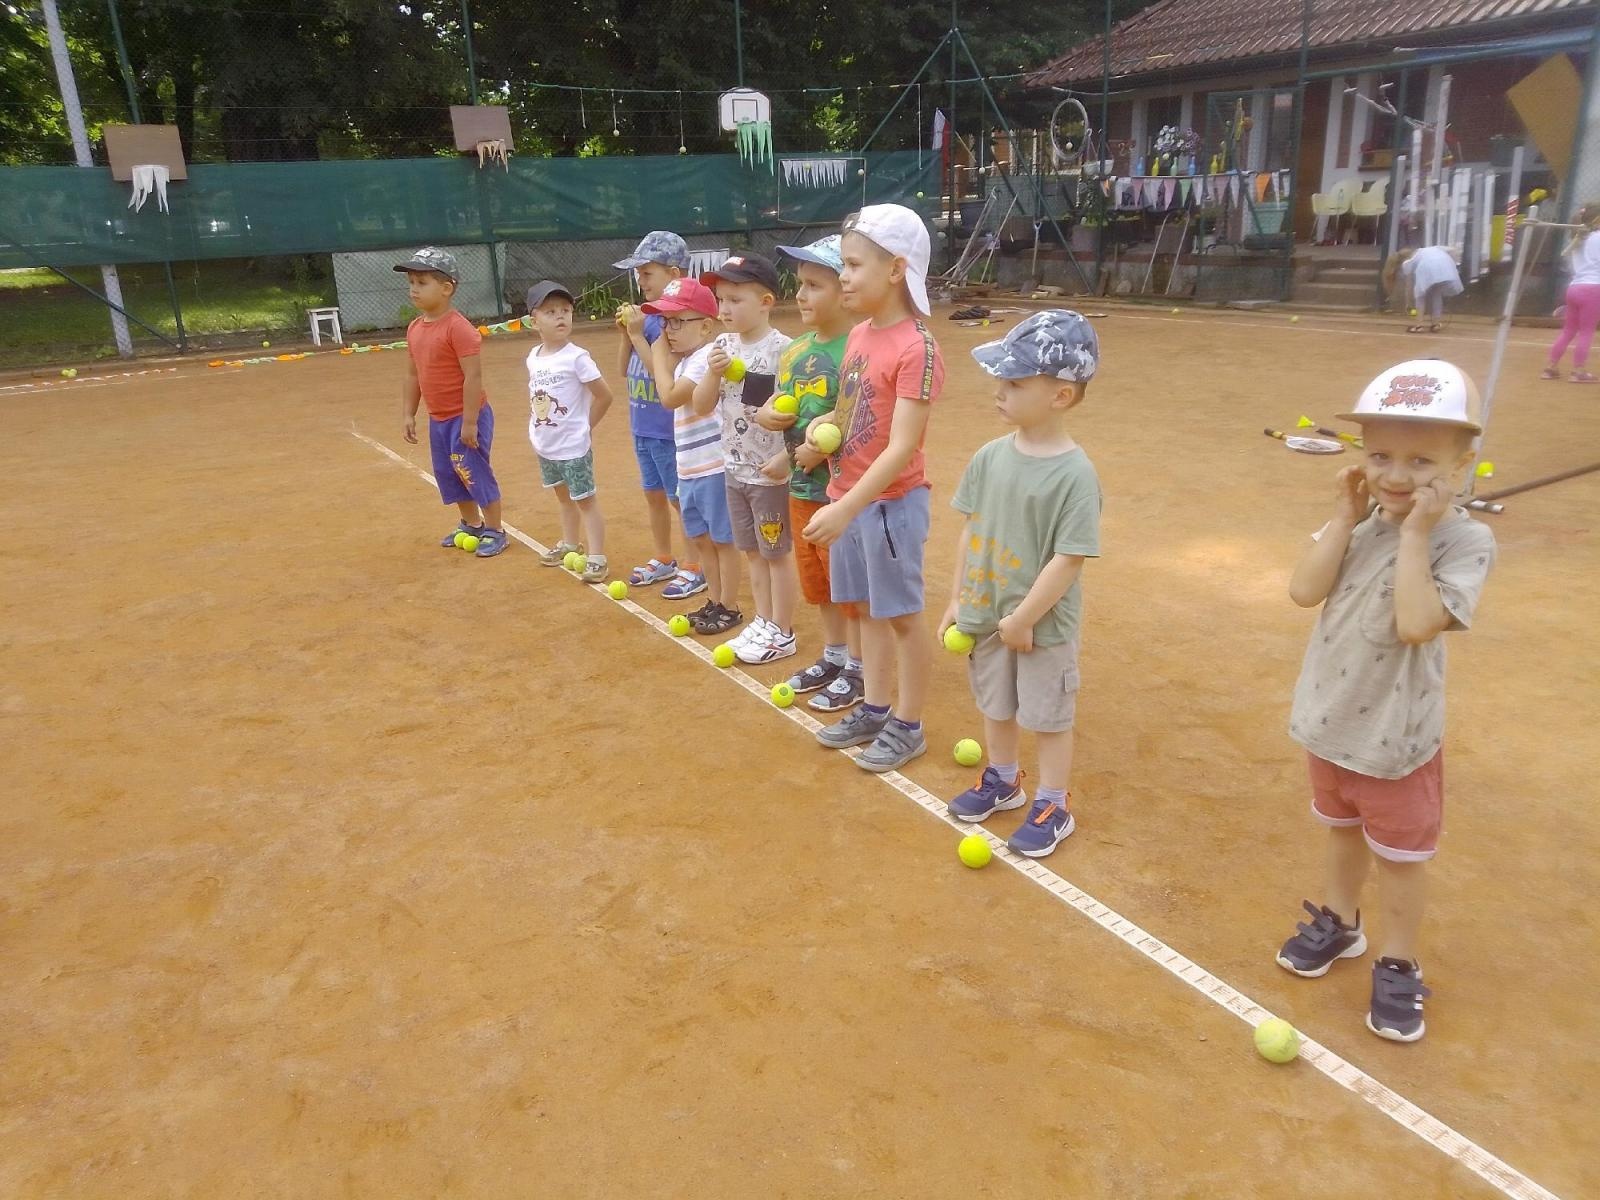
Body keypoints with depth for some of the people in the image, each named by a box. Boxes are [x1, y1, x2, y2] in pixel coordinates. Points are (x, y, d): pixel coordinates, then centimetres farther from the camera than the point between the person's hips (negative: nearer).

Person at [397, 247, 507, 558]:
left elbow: (473, 377, -23)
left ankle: (494, 530, 14)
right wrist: (409, 415, 10)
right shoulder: (414, 328, 6)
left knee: (474, 471, -1)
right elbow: (412, 376, 13)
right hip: (438, 419, 9)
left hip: (466, 417, -9)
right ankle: (471, 524, 34)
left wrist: (469, 422, -23)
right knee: (447, 474, 18)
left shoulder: (458, 328, -20)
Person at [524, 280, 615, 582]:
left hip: (573, 446, -7)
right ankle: (569, 544, 38)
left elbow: (604, 396, -14)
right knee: (563, 496, 22)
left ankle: (596, 558, 4)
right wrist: (534, 424, 9)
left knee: (585, 499, -1)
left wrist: (583, 427, -5)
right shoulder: (533, 357, 3)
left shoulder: (576, 357, -17)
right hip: (544, 445, 7)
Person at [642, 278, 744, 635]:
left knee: (722, 538, 3)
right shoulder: (685, 359, 13)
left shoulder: (707, 357, -18)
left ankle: (729, 607, 15)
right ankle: (714, 601, 32)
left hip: (715, 467, -10)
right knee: (700, 538, 18)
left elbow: (670, 397, -23)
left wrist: (659, 356, -12)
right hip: (689, 469, 10)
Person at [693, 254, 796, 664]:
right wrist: (713, 373, -13)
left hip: (771, 472, -7)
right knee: (752, 552, 18)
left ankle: (782, 634, 20)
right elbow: (701, 407, 4)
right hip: (735, 469, 7)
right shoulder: (723, 347, 3)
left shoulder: (782, 350, -17)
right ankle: (763, 622, 32)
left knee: (776, 553, 6)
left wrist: (787, 457, -23)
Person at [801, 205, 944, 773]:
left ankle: (908, 727, 21)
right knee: (869, 609, 18)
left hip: (890, 503, -8)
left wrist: (846, 509, -29)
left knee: (902, 614, 6)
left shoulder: (916, 348, -20)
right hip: (849, 498, 8)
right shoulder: (858, 334, 6)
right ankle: (874, 711, 33)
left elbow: (901, 448, -25)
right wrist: (824, 424, -2)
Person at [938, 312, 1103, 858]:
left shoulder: (1075, 473, -21)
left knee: (1048, 717, 12)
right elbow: (969, 531, 3)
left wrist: (1023, 619, -17)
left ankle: (1053, 805, 32)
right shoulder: (990, 457, -4)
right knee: (995, 706, 23)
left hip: (1043, 625, -5)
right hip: (985, 615, 6)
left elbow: (1069, 559, -21)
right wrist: (958, 600, 5)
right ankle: (1002, 780, 46)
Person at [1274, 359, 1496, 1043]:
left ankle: (1397, 966, 33)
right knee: (1343, 827, 26)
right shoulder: (1359, 521, -5)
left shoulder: (1465, 539, -20)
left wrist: (1416, 533, -30)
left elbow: (1416, 623, -33)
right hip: (1331, 716, 5)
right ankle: (1338, 922, 47)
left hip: (1396, 734, -5)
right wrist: (1344, 518, -19)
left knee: (1398, 852, 13)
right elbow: (1305, 591, -17)